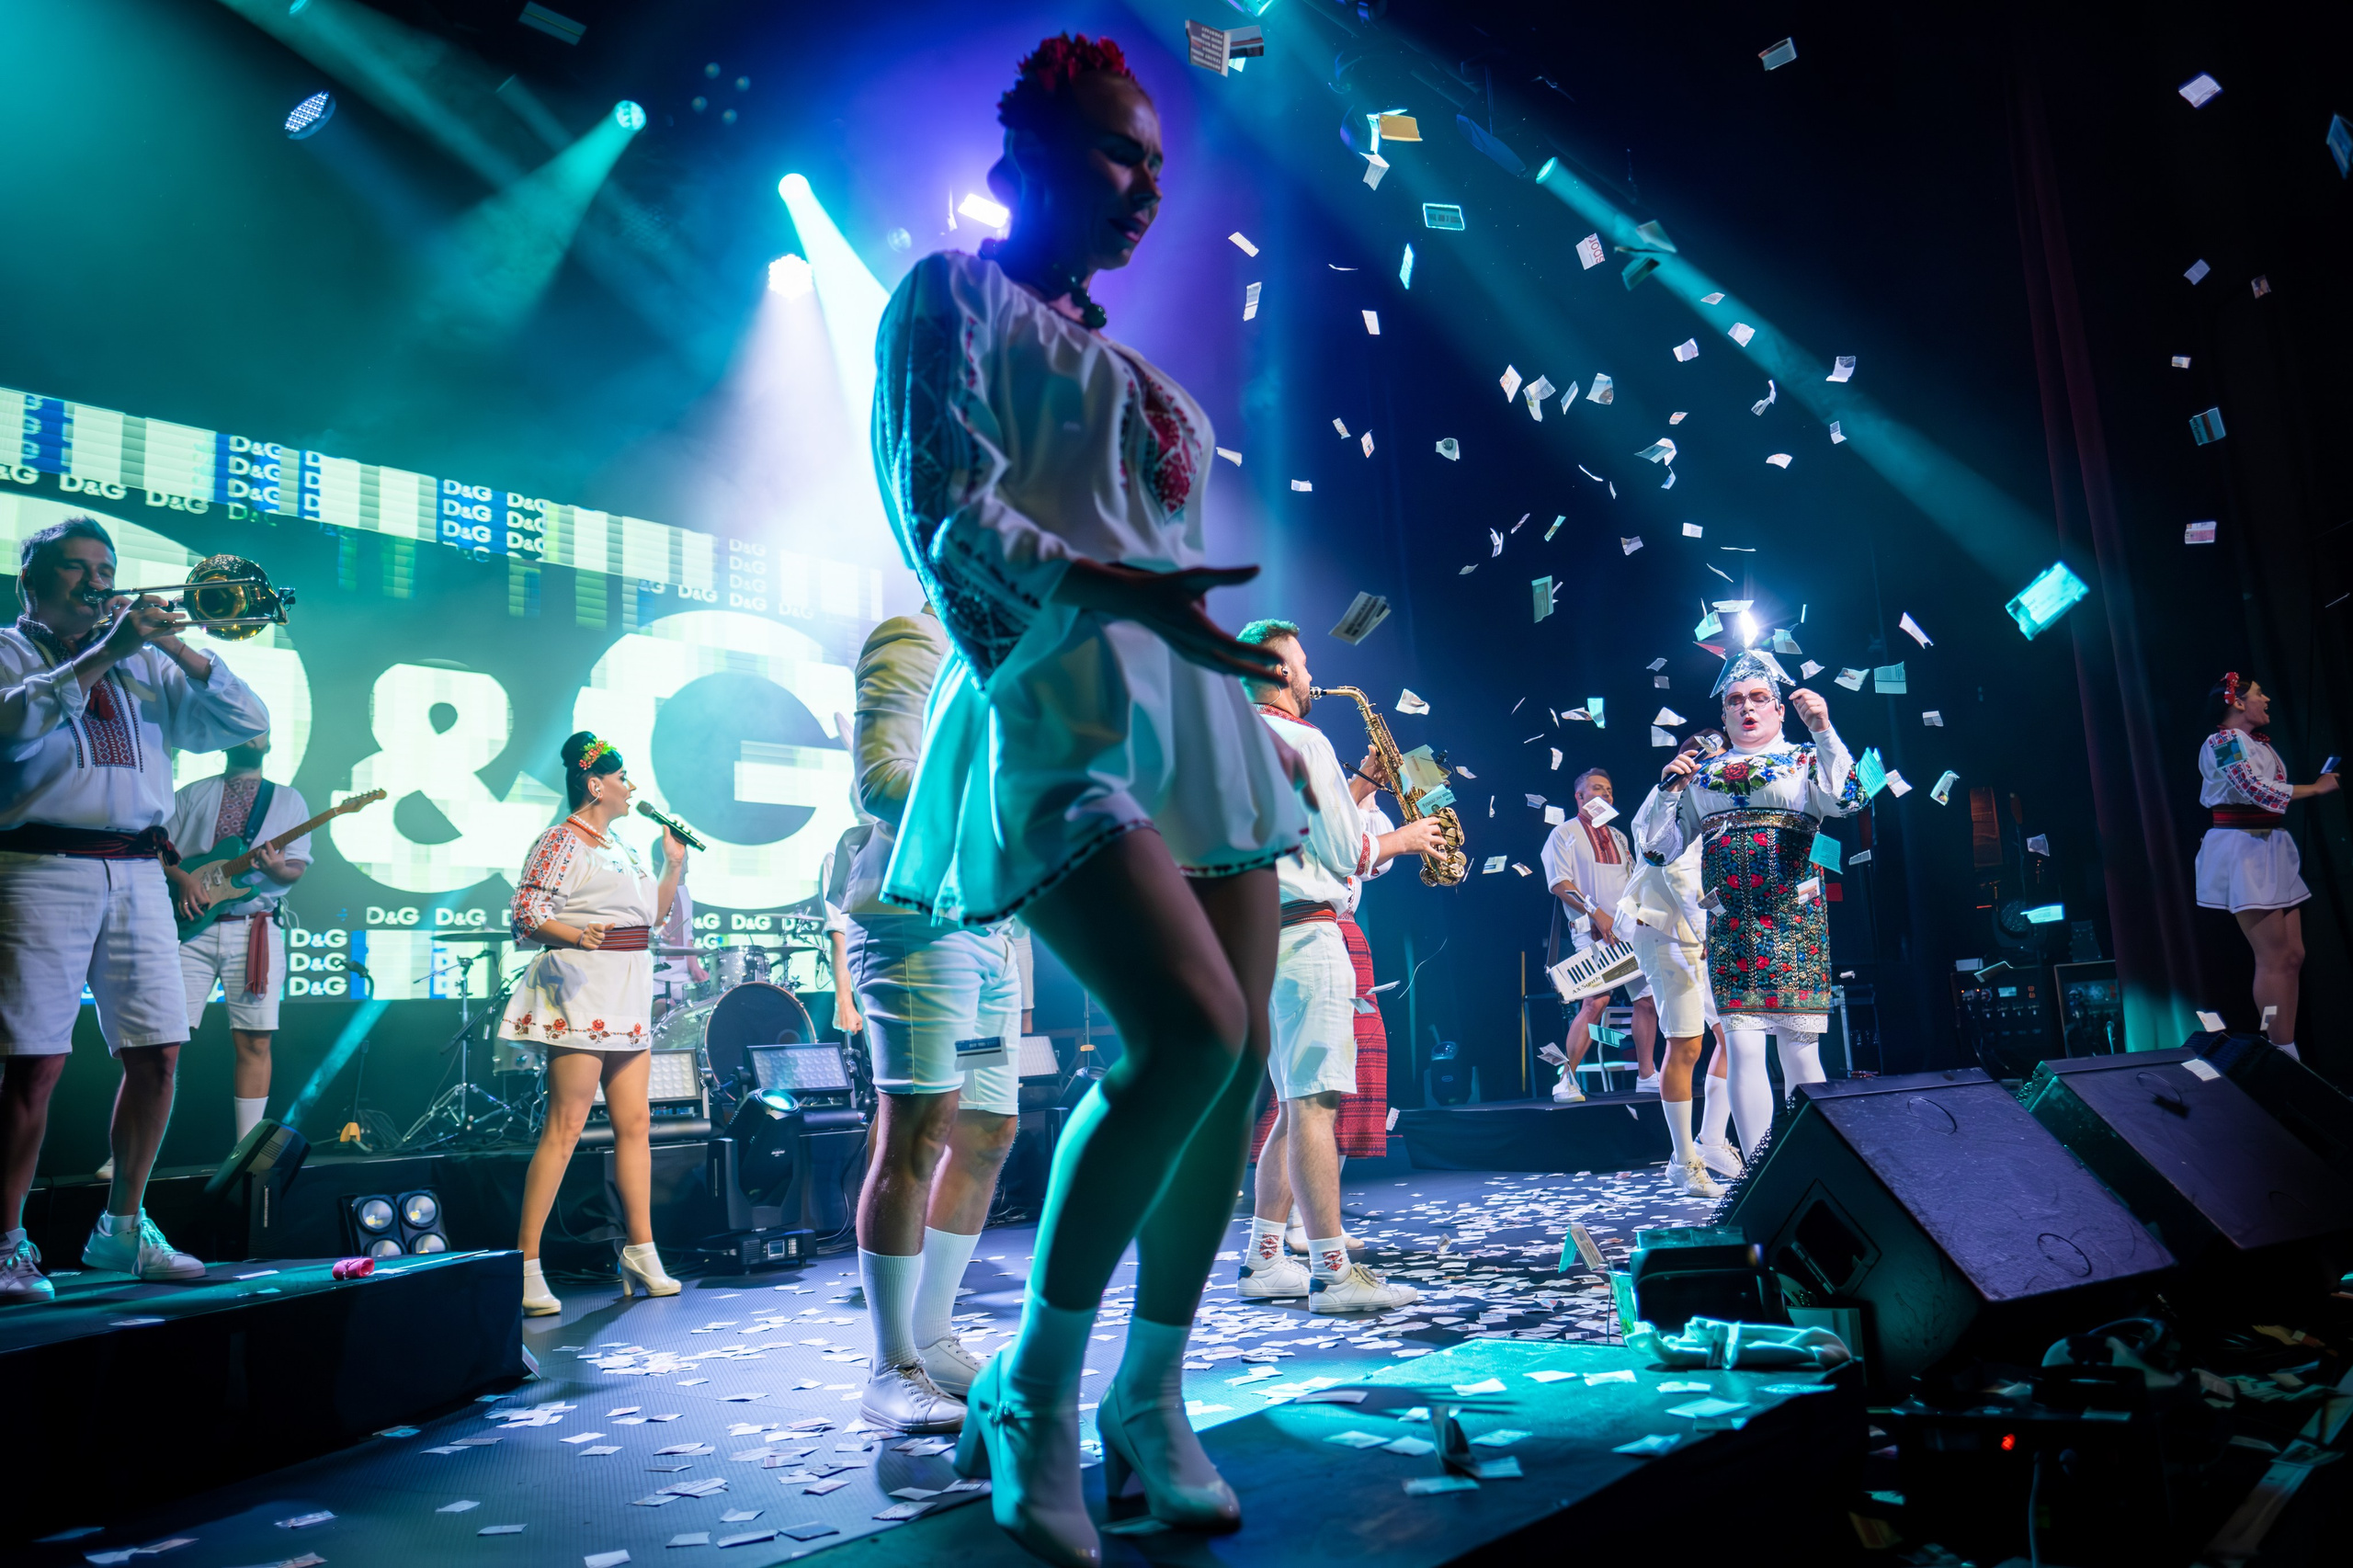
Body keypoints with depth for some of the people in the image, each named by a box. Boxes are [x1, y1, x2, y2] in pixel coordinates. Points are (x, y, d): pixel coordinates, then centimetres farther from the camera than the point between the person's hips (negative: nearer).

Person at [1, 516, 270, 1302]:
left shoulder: (146, 662, 19)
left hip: (138, 875, 4)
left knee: (159, 1054, 2)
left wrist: (176, 647, -1)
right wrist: (103, 652, -17)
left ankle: (121, 1229, 16)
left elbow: (247, 722, 10)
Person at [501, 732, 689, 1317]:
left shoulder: (619, 845, 19)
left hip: (627, 998, 8)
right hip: (582, 990, -8)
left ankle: (641, 1252, 14)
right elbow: (526, 916, -14)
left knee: (634, 1122, 7)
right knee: (565, 1126, -10)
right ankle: (526, 1264, -5)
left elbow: (652, 916, 24)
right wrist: (577, 936, -31)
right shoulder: (561, 841, -5)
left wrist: (674, 864, 14)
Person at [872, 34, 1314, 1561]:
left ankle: (1151, 1402, 15)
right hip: (1062, 711, -8)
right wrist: (1121, 593, -24)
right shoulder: (955, 296, 6)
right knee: (1191, 1032, -24)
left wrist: (1261, 718, 23)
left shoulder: (1123, 361, 28)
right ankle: (1035, 1397, -5)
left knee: (1240, 1067, 0)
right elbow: (948, 519, -8)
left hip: (1193, 718, 8)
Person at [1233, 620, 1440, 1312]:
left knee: (1297, 1104, 14)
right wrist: (1403, 839, 6)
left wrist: (1361, 779, 23)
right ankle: (1333, 1272, -8)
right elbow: (1345, 853, -11)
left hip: (1260, 934, 10)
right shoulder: (1299, 741, -9)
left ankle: (1264, 1260, 17)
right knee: (1313, 1103, -10)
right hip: (1304, 933, -9)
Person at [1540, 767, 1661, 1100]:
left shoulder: (1618, 837, 22)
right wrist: (1597, 913, -17)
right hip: (1592, 931, -7)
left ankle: (1646, 1076, 15)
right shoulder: (1564, 833, 2)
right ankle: (1567, 1079, -12)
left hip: (1629, 930, 7)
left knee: (1647, 997, 3)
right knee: (1596, 1000, -19)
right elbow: (1559, 883, -8)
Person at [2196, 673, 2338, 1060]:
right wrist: (2317, 788, -11)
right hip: (2243, 851, -10)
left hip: (2269, 850, 10)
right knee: (2275, 959, -10)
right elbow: (2257, 791, -21)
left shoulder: (2257, 744, 19)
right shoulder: (2224, 740, -11)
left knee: (2292, 956, 6)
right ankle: (2284, 1058, -6)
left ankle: (2285, 1055, 9)